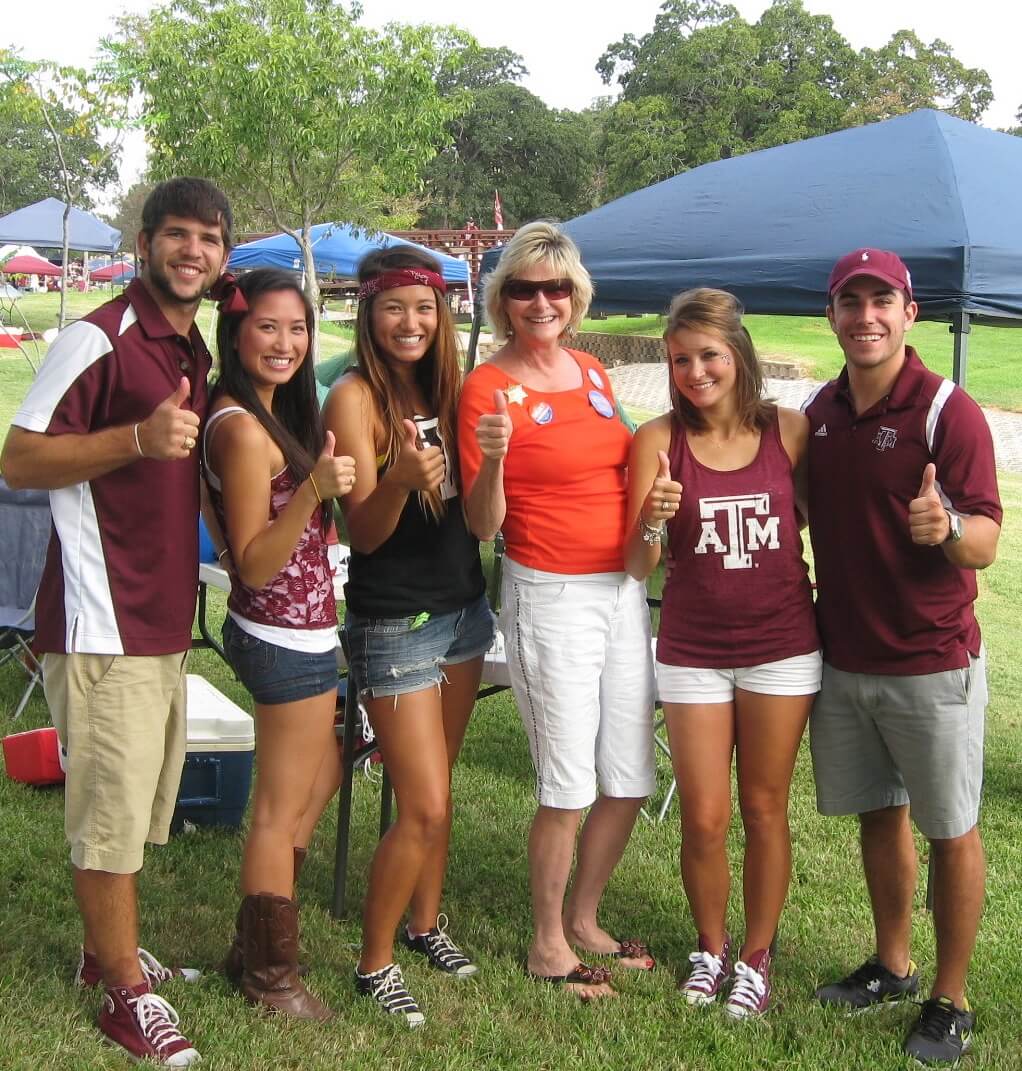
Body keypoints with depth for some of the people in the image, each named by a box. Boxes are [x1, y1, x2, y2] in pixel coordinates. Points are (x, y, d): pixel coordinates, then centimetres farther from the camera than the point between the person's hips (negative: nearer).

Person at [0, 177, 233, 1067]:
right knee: (113, 810, -2)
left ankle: (108, 950, 35)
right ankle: (127, 994, 11)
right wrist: (138, 438, -27)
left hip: (164, 618, 9)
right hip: (103, 619, -9)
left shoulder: (197, 352, 14)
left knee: (140, 803, 19)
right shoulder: (100, 339, -12)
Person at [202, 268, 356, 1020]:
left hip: (296, 632, 10)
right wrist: (313, 490, -34)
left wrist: (322, 474, 11)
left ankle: (259, 950, 33)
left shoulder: (272, 415, 9)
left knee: (311, 785, 21)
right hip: (288, 637, -10)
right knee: (282, 809, 3)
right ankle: (270, 973, 19)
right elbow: (256, 564, -23)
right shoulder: (242, 428, -20)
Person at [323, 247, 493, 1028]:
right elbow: (362, 533, -16)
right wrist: (402, 480, -35)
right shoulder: (355, 397, -13)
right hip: (394, 624, -6)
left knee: (438, 789, 15)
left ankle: (426, 922, 33)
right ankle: (375, 962, 12)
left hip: (463, 607, 6)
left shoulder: (443, 386, 5)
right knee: (425, 808, -5)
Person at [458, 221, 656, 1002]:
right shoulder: (488, 387, -9)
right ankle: (547, 944, 19)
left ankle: (582, 920, 31)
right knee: (569, 788, -1)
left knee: (630, 781, 12)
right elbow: (482, 525, -12)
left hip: (623, 589, 7)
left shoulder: (593, 373, 10)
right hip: (551, 595, -7)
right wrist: (492, 459, -30)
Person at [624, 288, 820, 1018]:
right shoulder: (659, 440, -7)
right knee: (704, 820, 4)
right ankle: (711, 948, 29)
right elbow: (637, 566, -7)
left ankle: (758, 956, 28)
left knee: (765, 810, 10)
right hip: (693, 650, 0)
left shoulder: (789, 430, -5)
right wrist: (654, 522, -26)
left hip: (782, 645, 0)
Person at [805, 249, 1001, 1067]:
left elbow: (985, 544, -17)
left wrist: (945, 527, -38)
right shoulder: (819, 413, 5)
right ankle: (892, 966, 35)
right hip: (844, 659, 6)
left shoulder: (948, 411, -14)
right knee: (877, 815, 18)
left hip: (931, 665, -5)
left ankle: (950, 1003, 19)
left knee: (950, 831, 6)